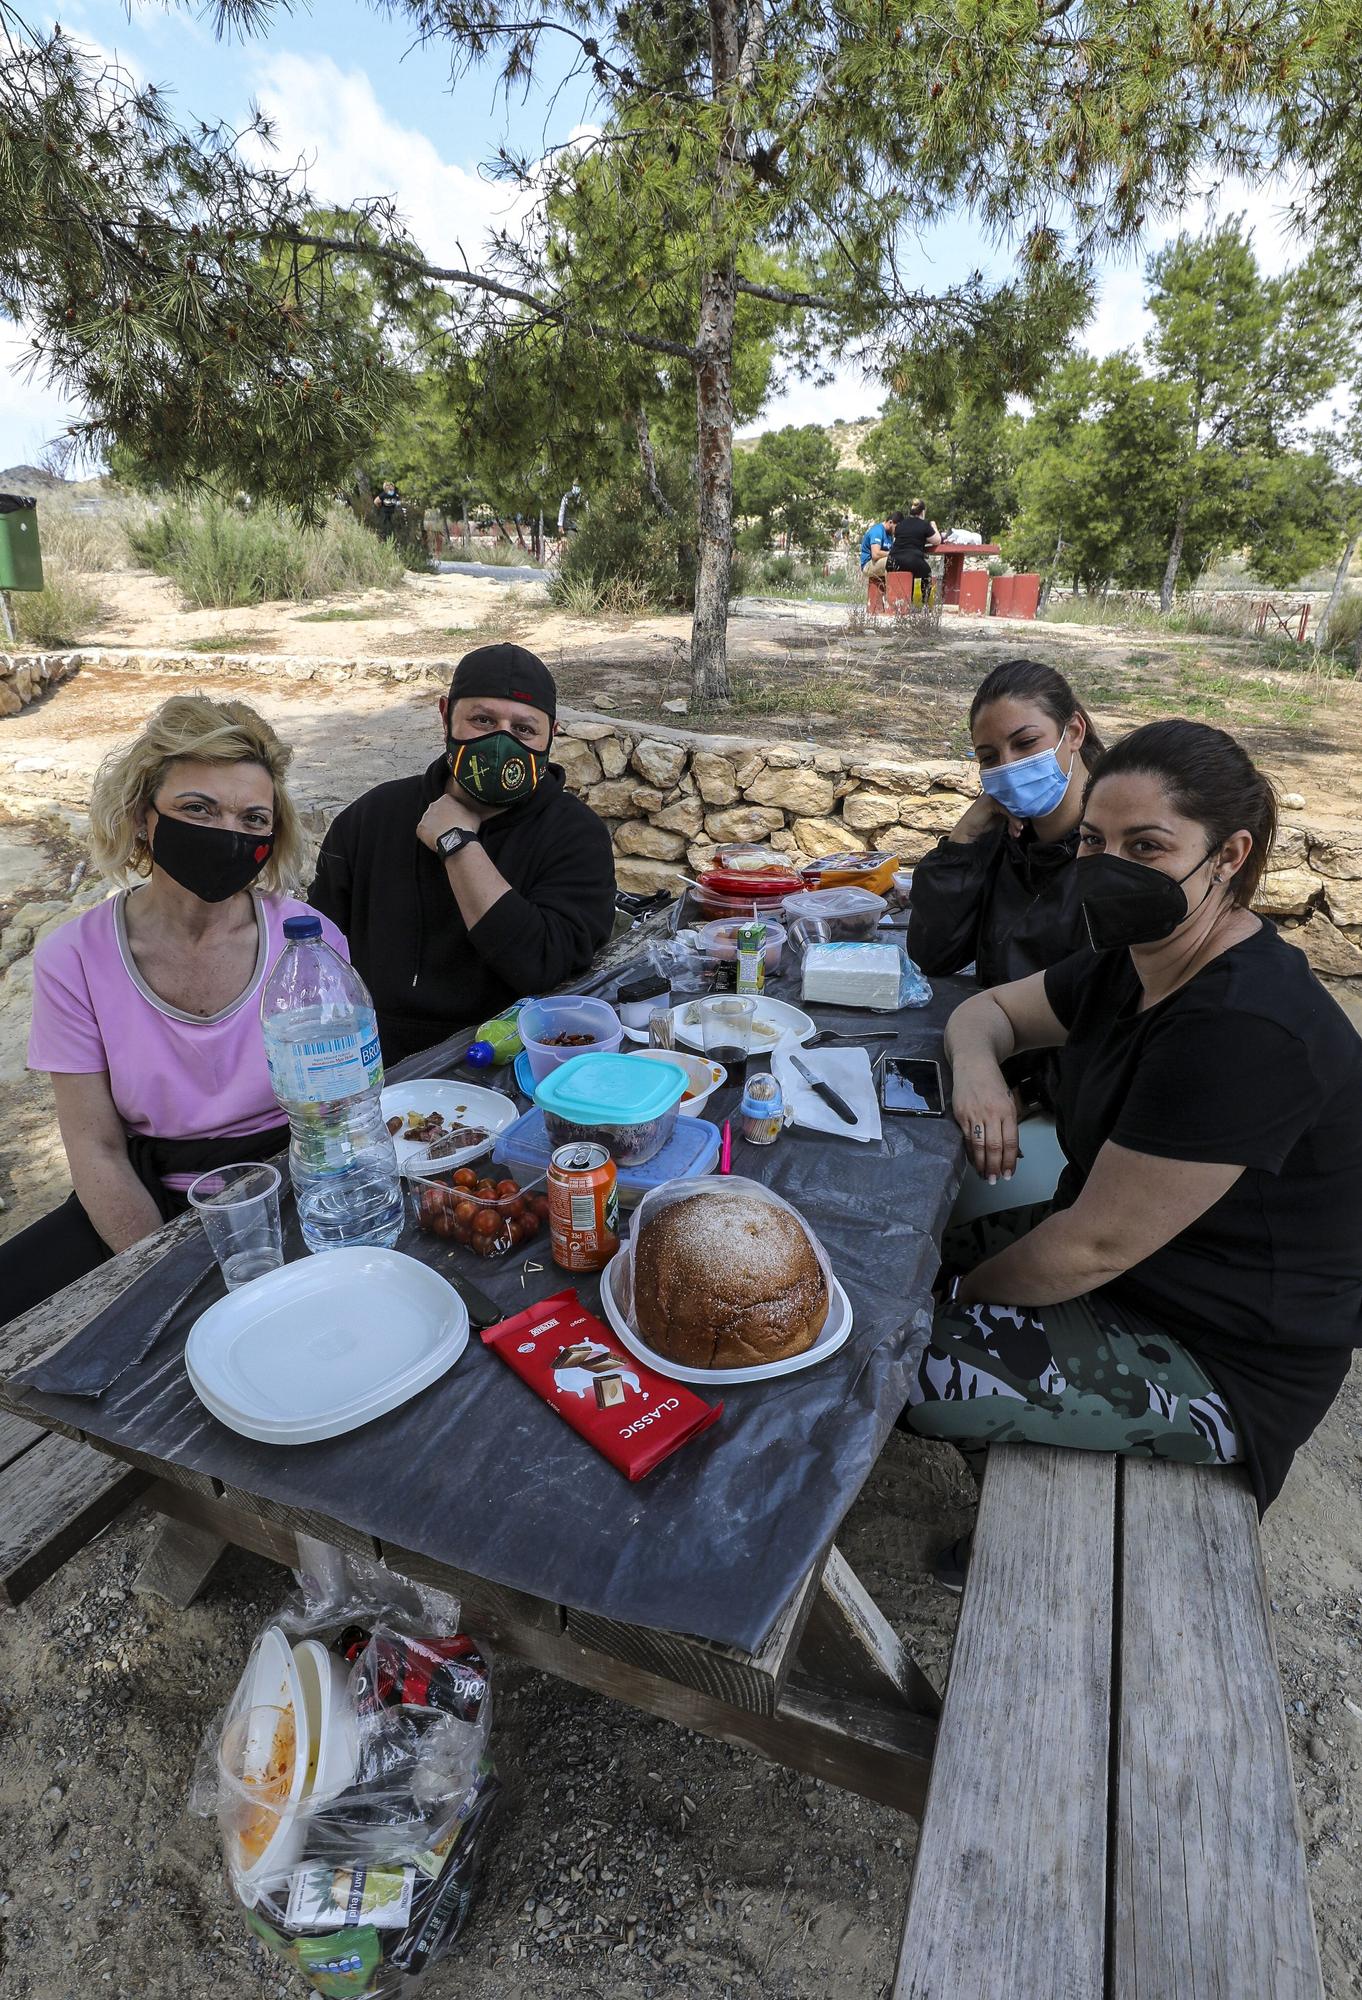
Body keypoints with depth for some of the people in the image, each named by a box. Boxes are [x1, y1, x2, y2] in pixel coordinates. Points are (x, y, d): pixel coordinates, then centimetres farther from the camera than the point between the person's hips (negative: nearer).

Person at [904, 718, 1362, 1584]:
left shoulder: (1245, 1032, -32)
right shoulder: (1134, 959, -3)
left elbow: (1094, 1247, -28)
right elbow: (988, 1009, 9)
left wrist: (960, 1296, -12)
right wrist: (978, 1071, -16)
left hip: (1217, 1356, -9)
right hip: (1122, 1252, 9)